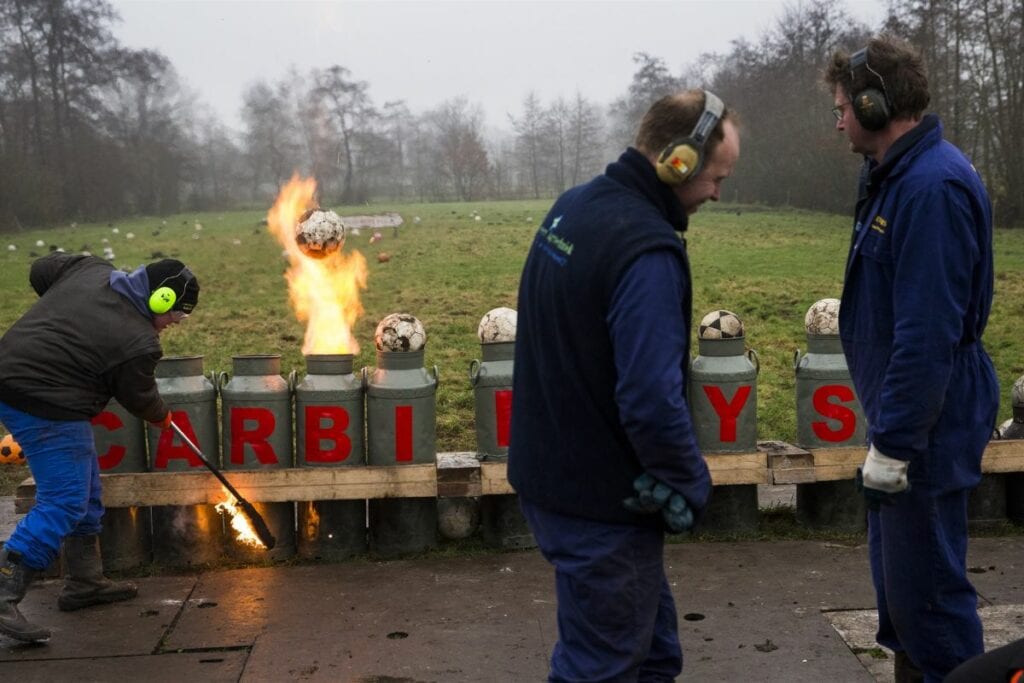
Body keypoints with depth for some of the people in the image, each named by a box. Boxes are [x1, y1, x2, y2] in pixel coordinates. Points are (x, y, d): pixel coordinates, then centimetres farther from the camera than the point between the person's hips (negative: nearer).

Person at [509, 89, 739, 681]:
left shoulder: (574, 206, 5)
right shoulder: (647, 250, -25)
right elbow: (653, 400, -30)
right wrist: (691, 485, -12)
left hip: (549, 472, 9)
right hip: (602, 499, -9)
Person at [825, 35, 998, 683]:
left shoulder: (934, 186, -23)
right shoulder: (896, 176, 10)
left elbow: (928, 333, -27)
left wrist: (893, 444, -24)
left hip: (927, 423, -10)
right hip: (900, 411, 10)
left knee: (927, 585, 0)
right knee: (896, 569, 21)